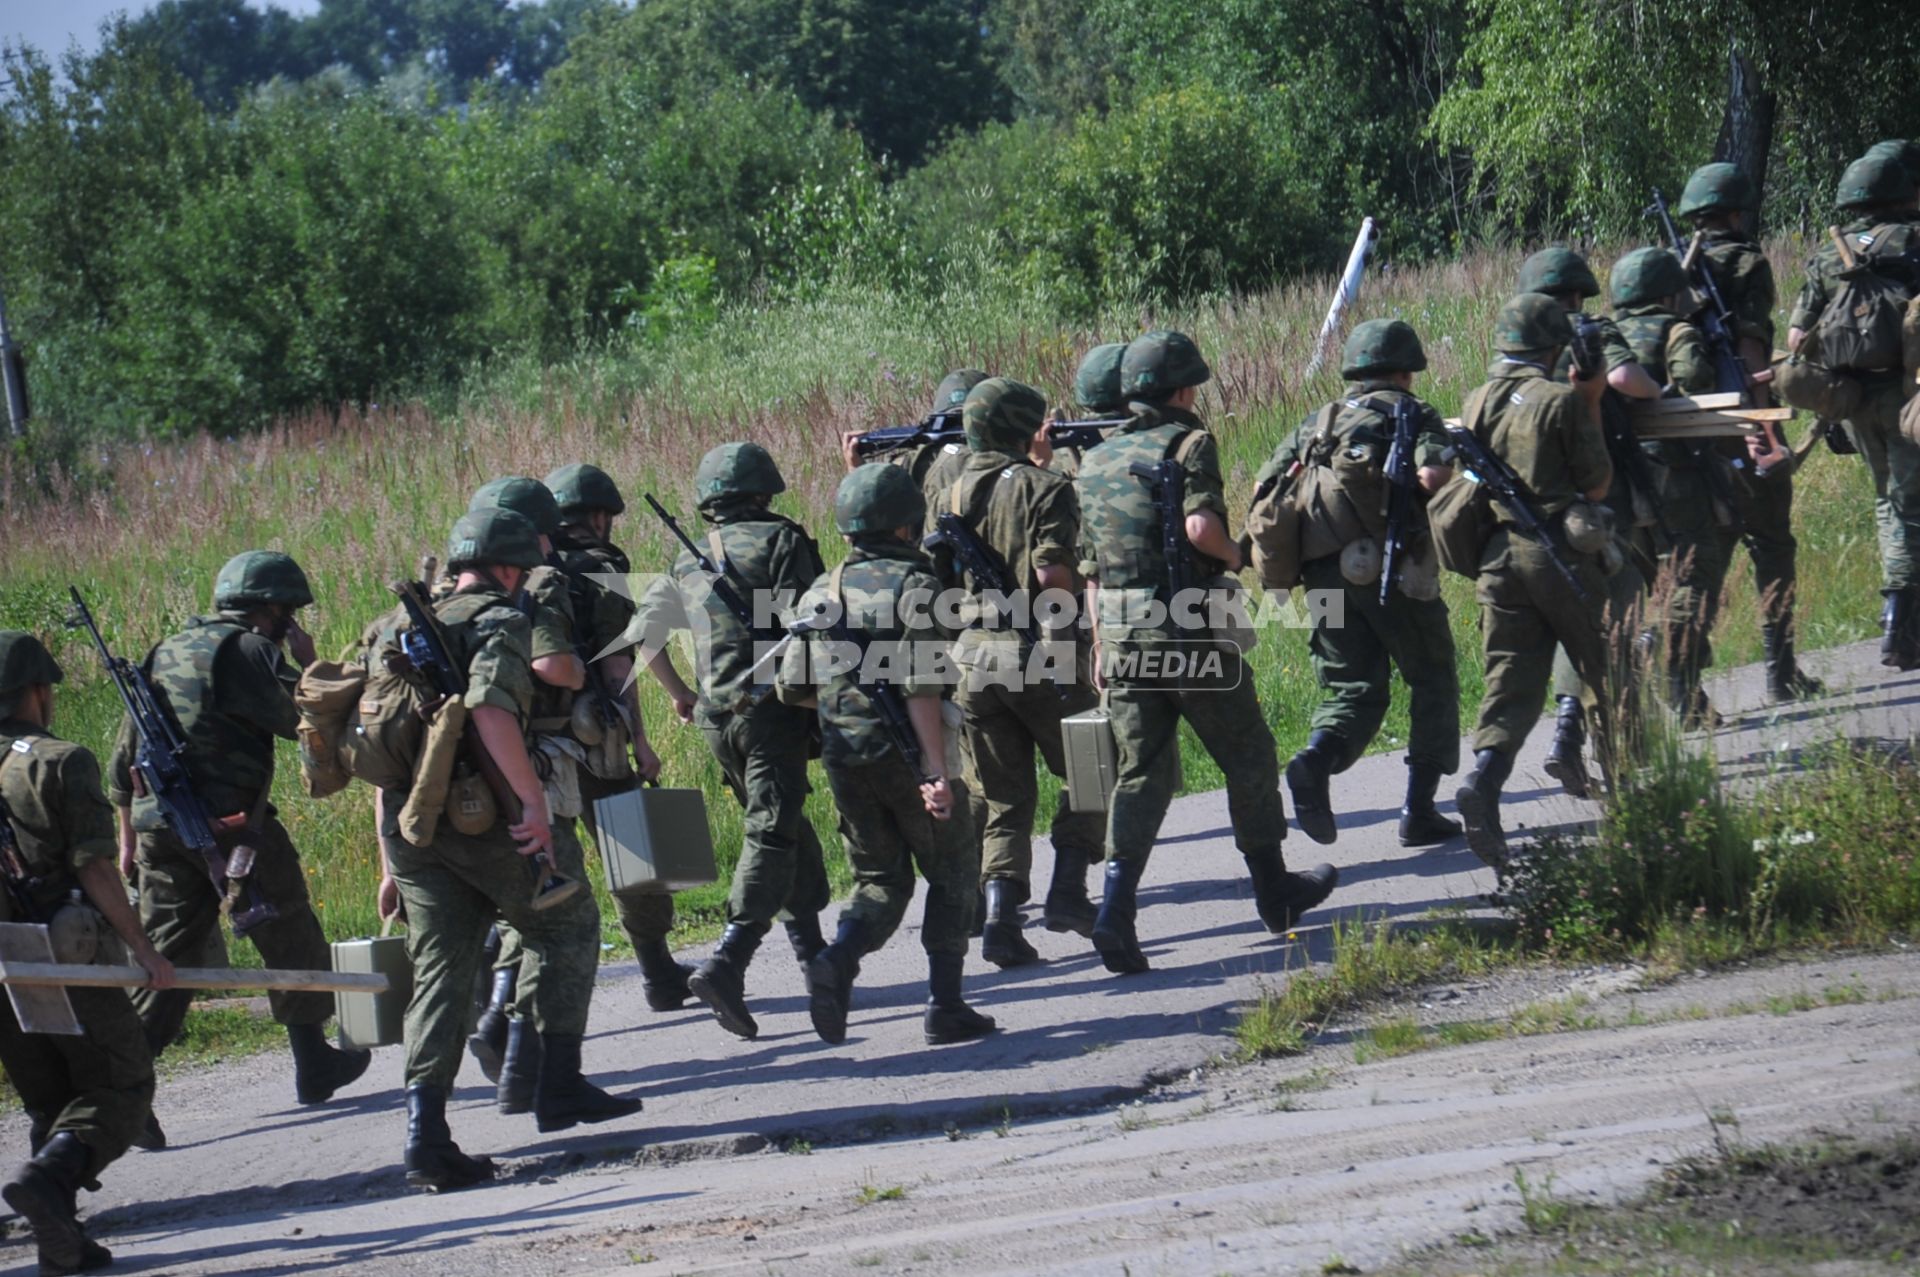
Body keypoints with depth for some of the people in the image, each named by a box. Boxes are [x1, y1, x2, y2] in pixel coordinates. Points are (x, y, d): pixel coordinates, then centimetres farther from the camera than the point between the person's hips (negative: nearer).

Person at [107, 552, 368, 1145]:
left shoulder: (165, 653, 17)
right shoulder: (251, 652, -7)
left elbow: (124, 756, 18)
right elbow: (297, 721, -9)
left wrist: (128, 837, 22)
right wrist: (307, 664, 7)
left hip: (158, 825, 6)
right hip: (232, 824, -6)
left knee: (164, 955, 4)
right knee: (292, 942, 12)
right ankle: (314, 1064, 24)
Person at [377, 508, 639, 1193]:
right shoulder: (502, 623, -3)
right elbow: (489, 709, -24)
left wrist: (393, 865, 23)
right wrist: (534, 798, -20)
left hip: (407, 821, 6)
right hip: (480, 817, -6)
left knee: (440, 974, 6)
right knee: (566, 925, 15)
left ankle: (426, 1134, -7)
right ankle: (559, 1085, 12)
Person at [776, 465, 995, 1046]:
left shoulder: (822, 592, 8)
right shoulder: (913, 586, -10)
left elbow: (791, 687, 8)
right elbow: (919, 686, -19)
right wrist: (936, 770, -21)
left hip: (844, 758, 5)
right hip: (905, 754, -5)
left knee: (880, 879, 16)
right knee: (951, 873, 12)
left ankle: (837, 960, -13)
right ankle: (945, 1007, 9)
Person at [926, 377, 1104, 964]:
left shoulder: (948, 498, 11)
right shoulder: (1044, 488, -7)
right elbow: (1052, 572, -18)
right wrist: (1078, 600, -2)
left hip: (973, 659, 5)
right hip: (1040, 657, -5)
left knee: (1004, 799, 11)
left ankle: (1001, 919, -3)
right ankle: (1068, 891, 4)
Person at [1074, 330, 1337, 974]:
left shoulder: (1094, 462, 13)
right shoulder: (1188, 444, -7)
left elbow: (1089, 565, 15)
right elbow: (1200, 525, -24)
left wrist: (1102, 643, 20)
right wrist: (1234, 555, -3)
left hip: (1123, 637, 5)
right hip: (1191, 630, -5)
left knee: (1140, 772, 5)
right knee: (1247, 757, 12)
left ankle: (1117, 910, -11)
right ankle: (1275, 893, 24)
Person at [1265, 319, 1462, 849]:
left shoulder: (1319, 421, 17)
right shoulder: (1413, 414, 2)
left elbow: (1264, 486, 10)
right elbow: (1432, 476, -17)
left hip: (1326, 573, 4)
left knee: (1354, 689, 9)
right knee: (1432, 682, 11)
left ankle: (1316, 760, -22)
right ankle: (1419, 811, 6)